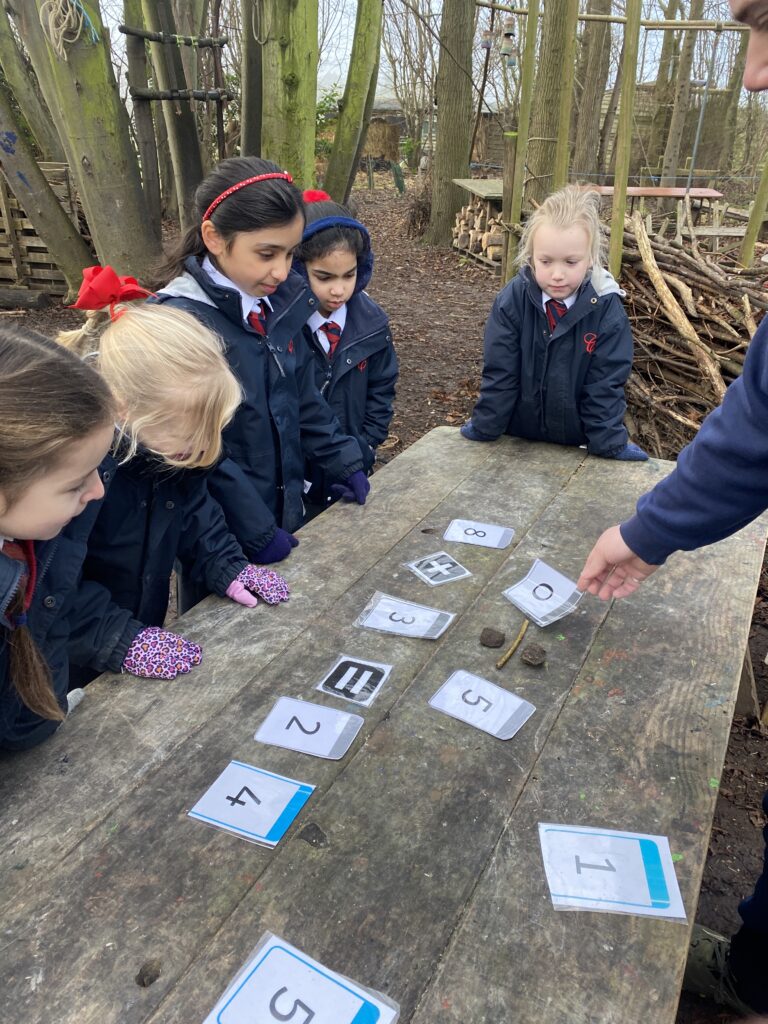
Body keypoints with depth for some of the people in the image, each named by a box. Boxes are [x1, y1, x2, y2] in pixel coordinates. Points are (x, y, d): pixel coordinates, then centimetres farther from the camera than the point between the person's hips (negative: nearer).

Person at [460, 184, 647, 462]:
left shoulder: (607, 309, -16)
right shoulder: (511, 299, -15)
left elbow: (605, 386, -11)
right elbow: (498, 373, -10)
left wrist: (610, 444, -12)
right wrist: (483, 428, -7)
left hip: (577, 443, 0)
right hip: (517, 437, 1)